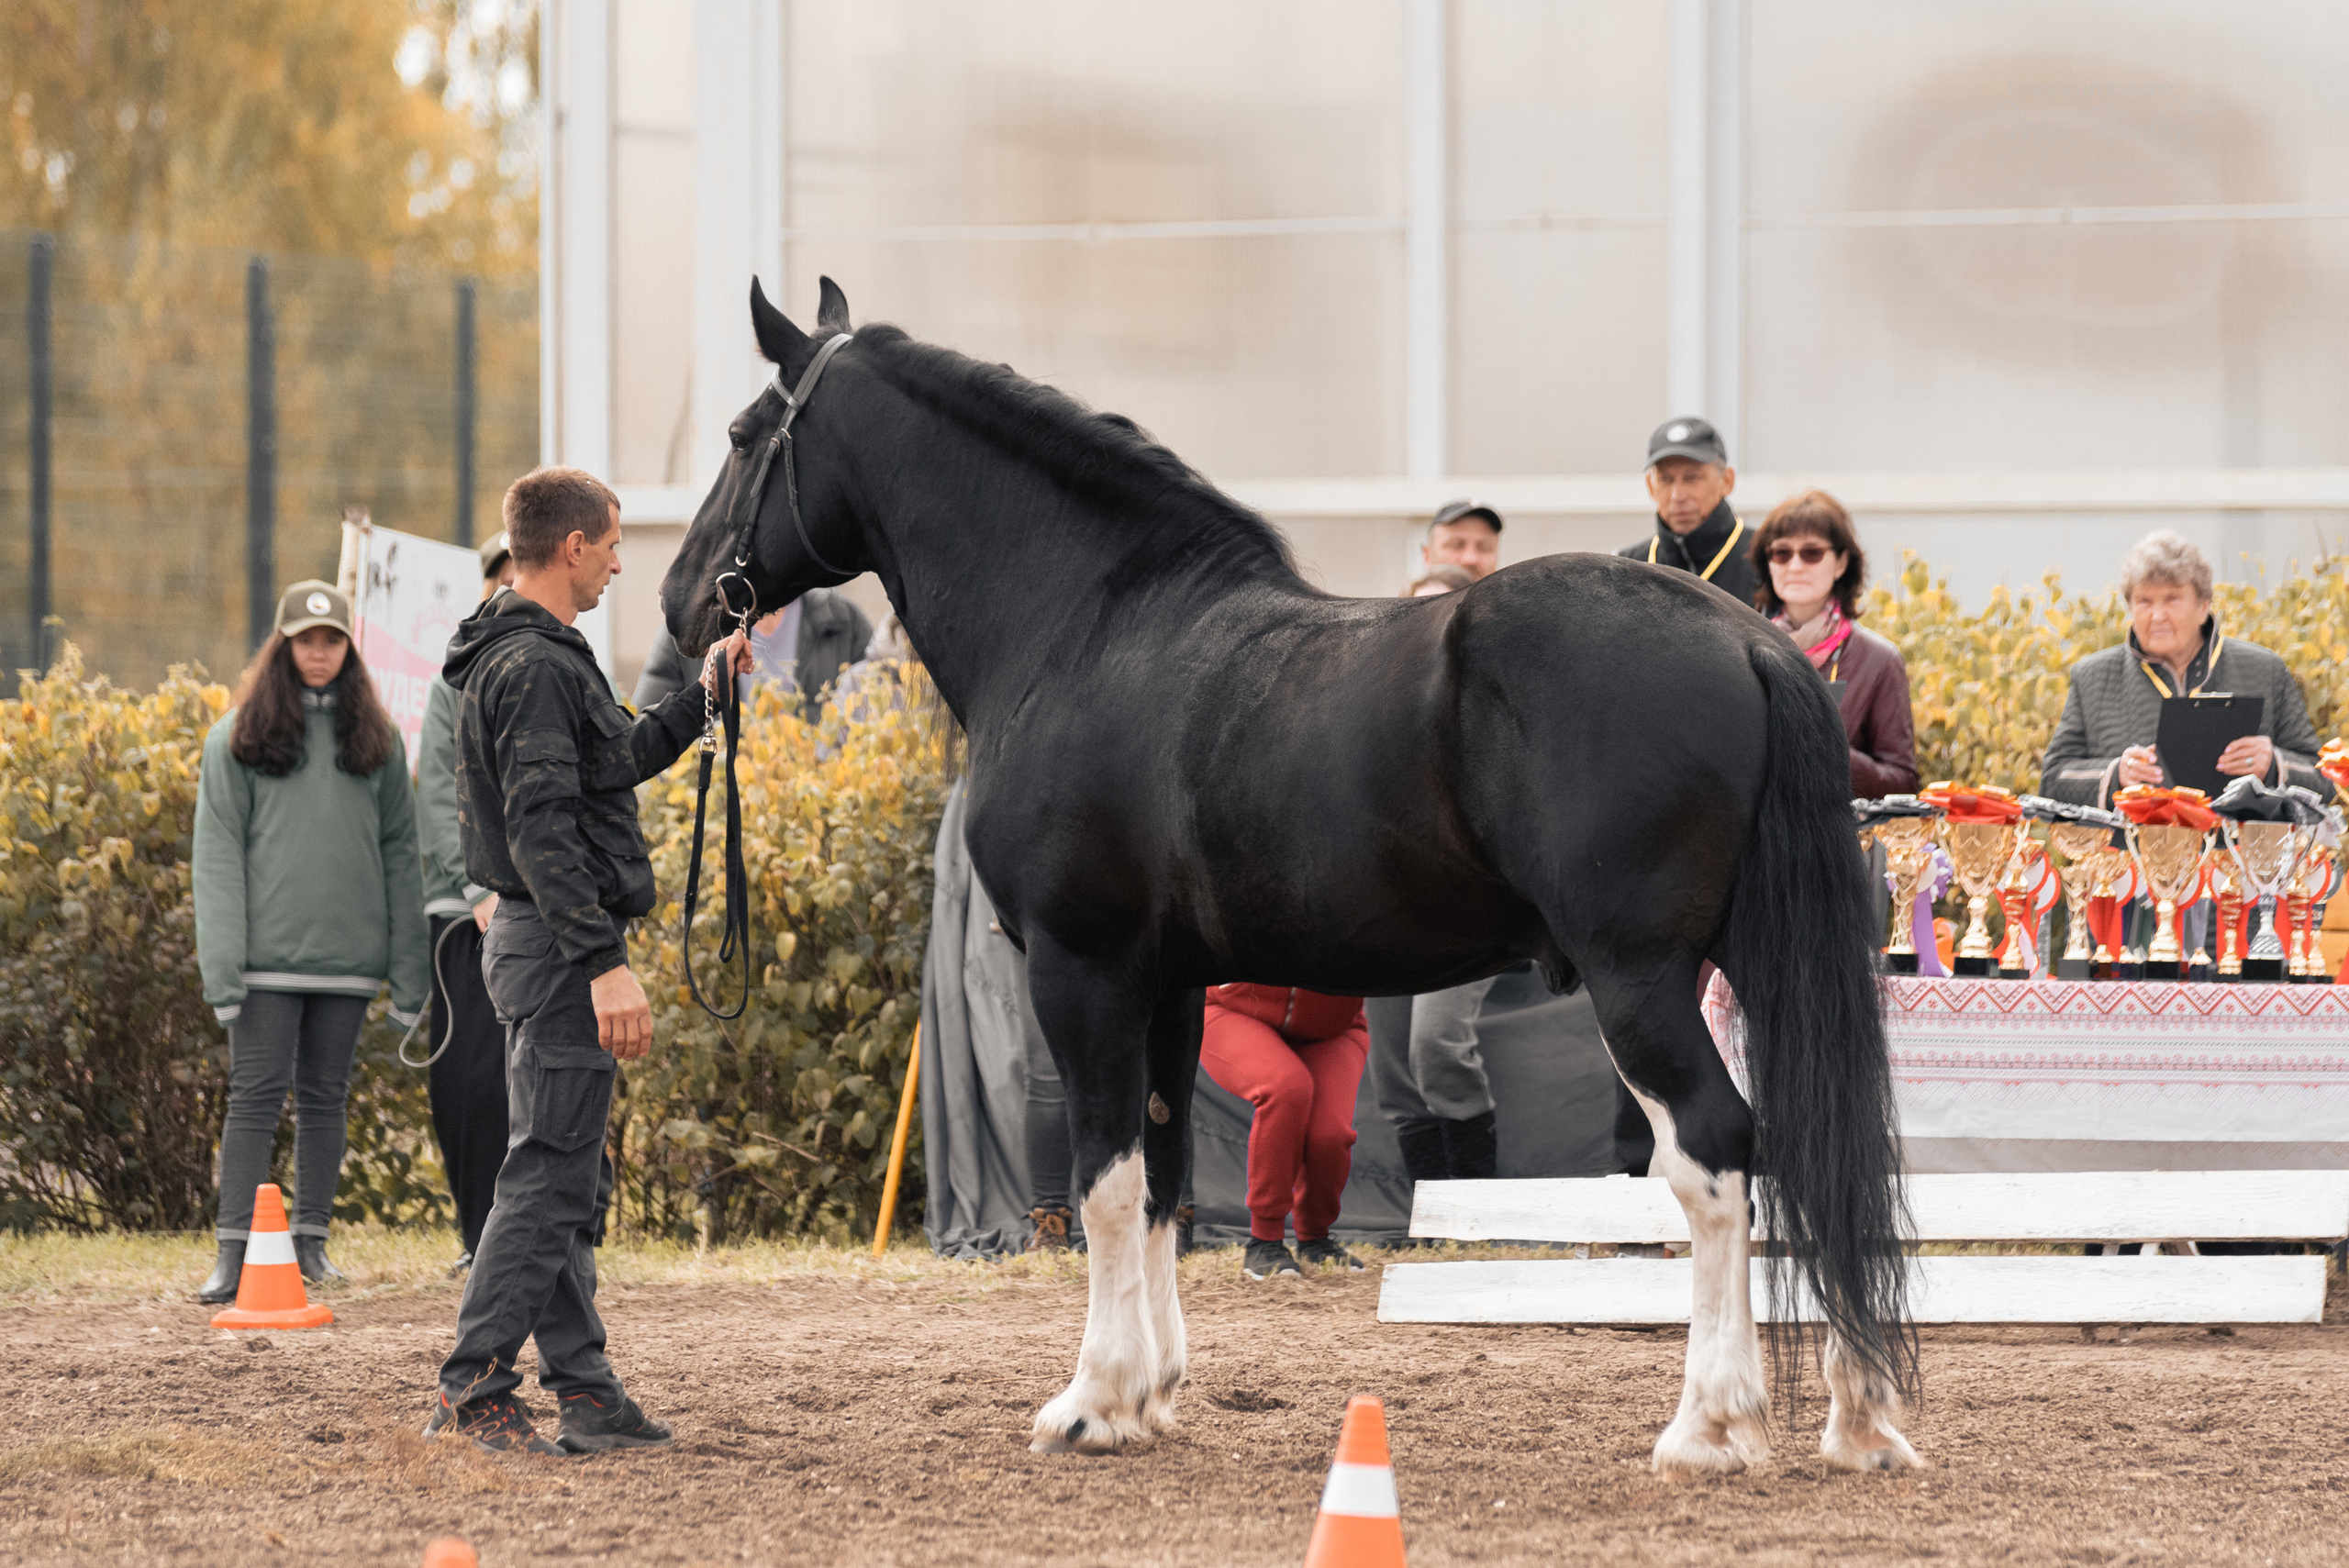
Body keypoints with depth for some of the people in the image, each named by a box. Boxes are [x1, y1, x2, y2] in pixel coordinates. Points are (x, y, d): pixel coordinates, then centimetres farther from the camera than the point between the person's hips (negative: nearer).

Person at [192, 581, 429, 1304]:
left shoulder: (376, 739, 11)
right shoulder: (239, 736, 3)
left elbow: (399, 851, 11)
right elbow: (217, 852, -1)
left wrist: (408, 971, 4)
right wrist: (222, 963, -11)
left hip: (347, 954, 3)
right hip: (268, 955, -3)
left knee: (326, 1096, 7)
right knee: (255, 1094, -6)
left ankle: (311, 1240, 14)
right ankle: (235, 1251, -7)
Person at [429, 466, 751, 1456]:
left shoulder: (522, 658, 16)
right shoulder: (535, 668, -17)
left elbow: (614, 764, 31)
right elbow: (541, 828, -25)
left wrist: (702, 697, 33)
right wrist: (604, 963, -28)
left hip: (542, 946, 11)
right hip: (559, 943, -11)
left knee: (562, 1179, 13)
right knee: (549, 1177, -9)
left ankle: (584, 1390, 18)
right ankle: (471, 1394, -11)